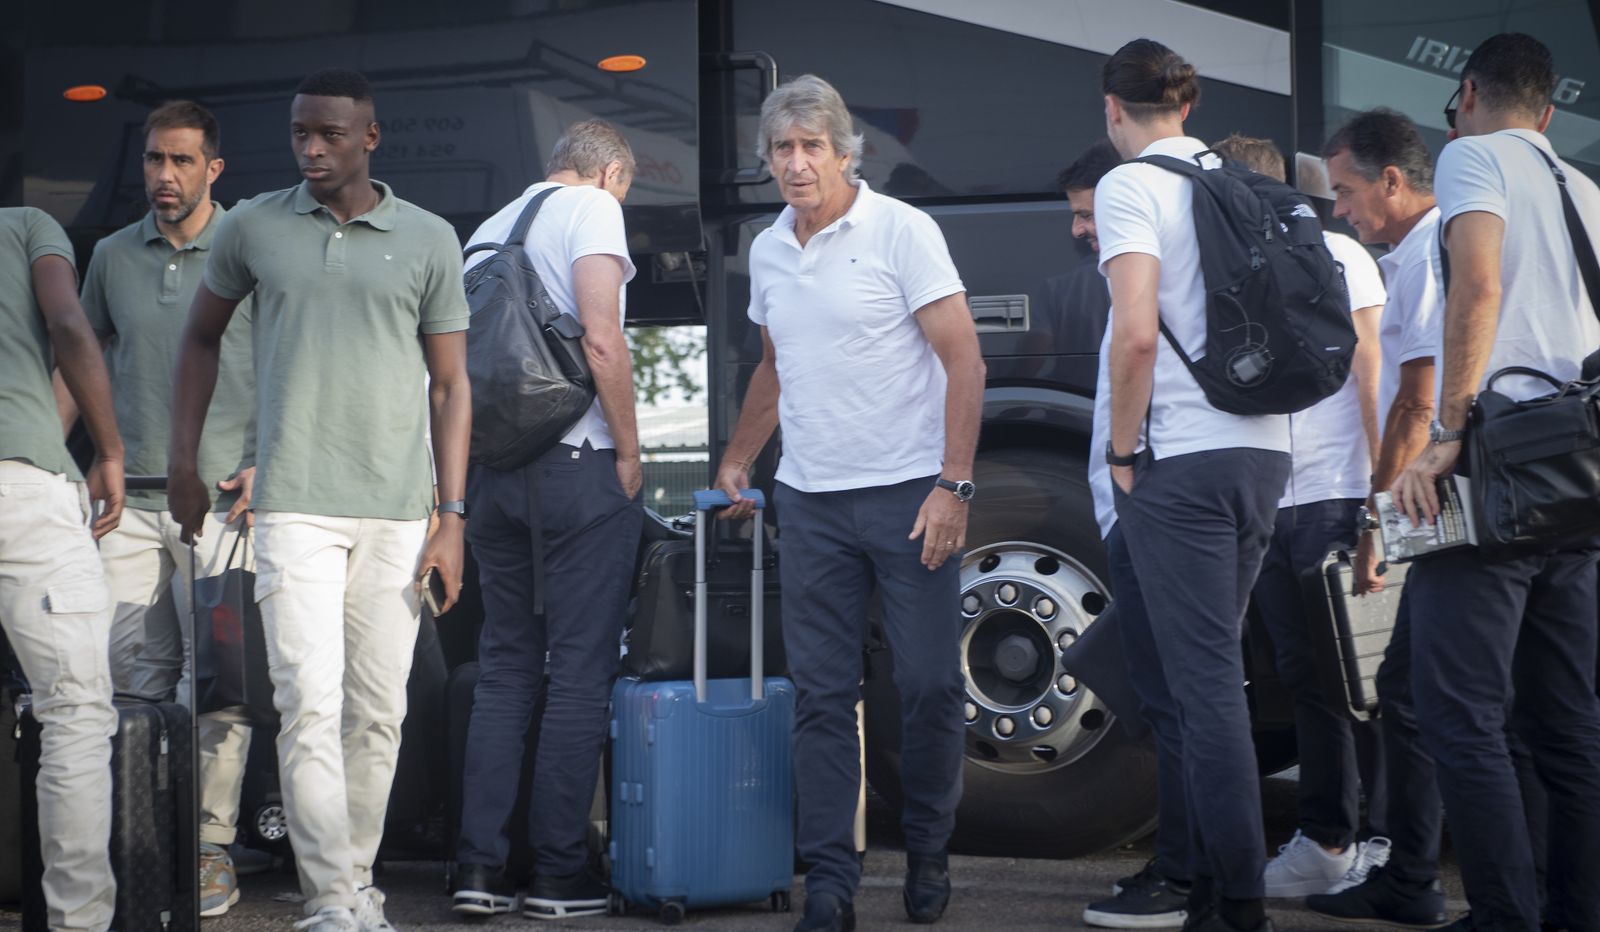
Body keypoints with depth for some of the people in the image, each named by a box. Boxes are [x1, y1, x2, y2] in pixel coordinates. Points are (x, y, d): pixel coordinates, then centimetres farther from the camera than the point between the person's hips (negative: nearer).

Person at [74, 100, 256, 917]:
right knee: (133, 672, 2)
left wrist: (265, 462, -8)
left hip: (220, 497, -4)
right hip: (130, 496, 4)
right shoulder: (113, 257, 13)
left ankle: (211, 847, 0)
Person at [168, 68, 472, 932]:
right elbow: (201, 338, 20)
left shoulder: (429, 241, 5)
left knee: (378, 711, 6)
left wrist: (451, 518, 0)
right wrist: (184, 462, 15)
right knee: (310, 701, -10)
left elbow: (450, 385, 6)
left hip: (396, 512, 1)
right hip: (294, 505, -1)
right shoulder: (252, 228, 6)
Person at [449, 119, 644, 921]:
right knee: (581, 671, -1)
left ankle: (479, 868, 7)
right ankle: (560, 874, 0)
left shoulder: (490, 230, 18)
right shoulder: (591, 207, -3)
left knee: (504, 667, 11)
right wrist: (628, 450, -7)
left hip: (493, 469, 7)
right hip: (578, 464, -7)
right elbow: (601, 339, -15)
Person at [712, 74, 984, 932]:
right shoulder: (767, 252, 11)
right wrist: (737, 460, 27)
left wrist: (953, 485, -15)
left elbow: (964, 360, -9)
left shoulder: (900, 231, -7)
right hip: (810, 500, 5)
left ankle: (927, 854, 19)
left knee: (929, 685, 0)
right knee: (821, 697, 2)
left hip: (908, 494, -4)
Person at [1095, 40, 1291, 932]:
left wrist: (1122, 451, -8)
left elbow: (1137, 334, -18)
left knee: (1206, 675, -4)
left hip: (1180, 458, -7)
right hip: (1264, 449, 7)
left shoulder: (1130, 186, -8)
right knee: (1214, 664, 15)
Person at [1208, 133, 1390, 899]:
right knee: (1307, 676, 8)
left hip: (1337, 495, -5)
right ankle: (1325, 840, 13)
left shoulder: (1335, 258, 0)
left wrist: (1384, 485, -10)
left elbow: (1372, 370, -3)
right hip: (1268, 505, 5)